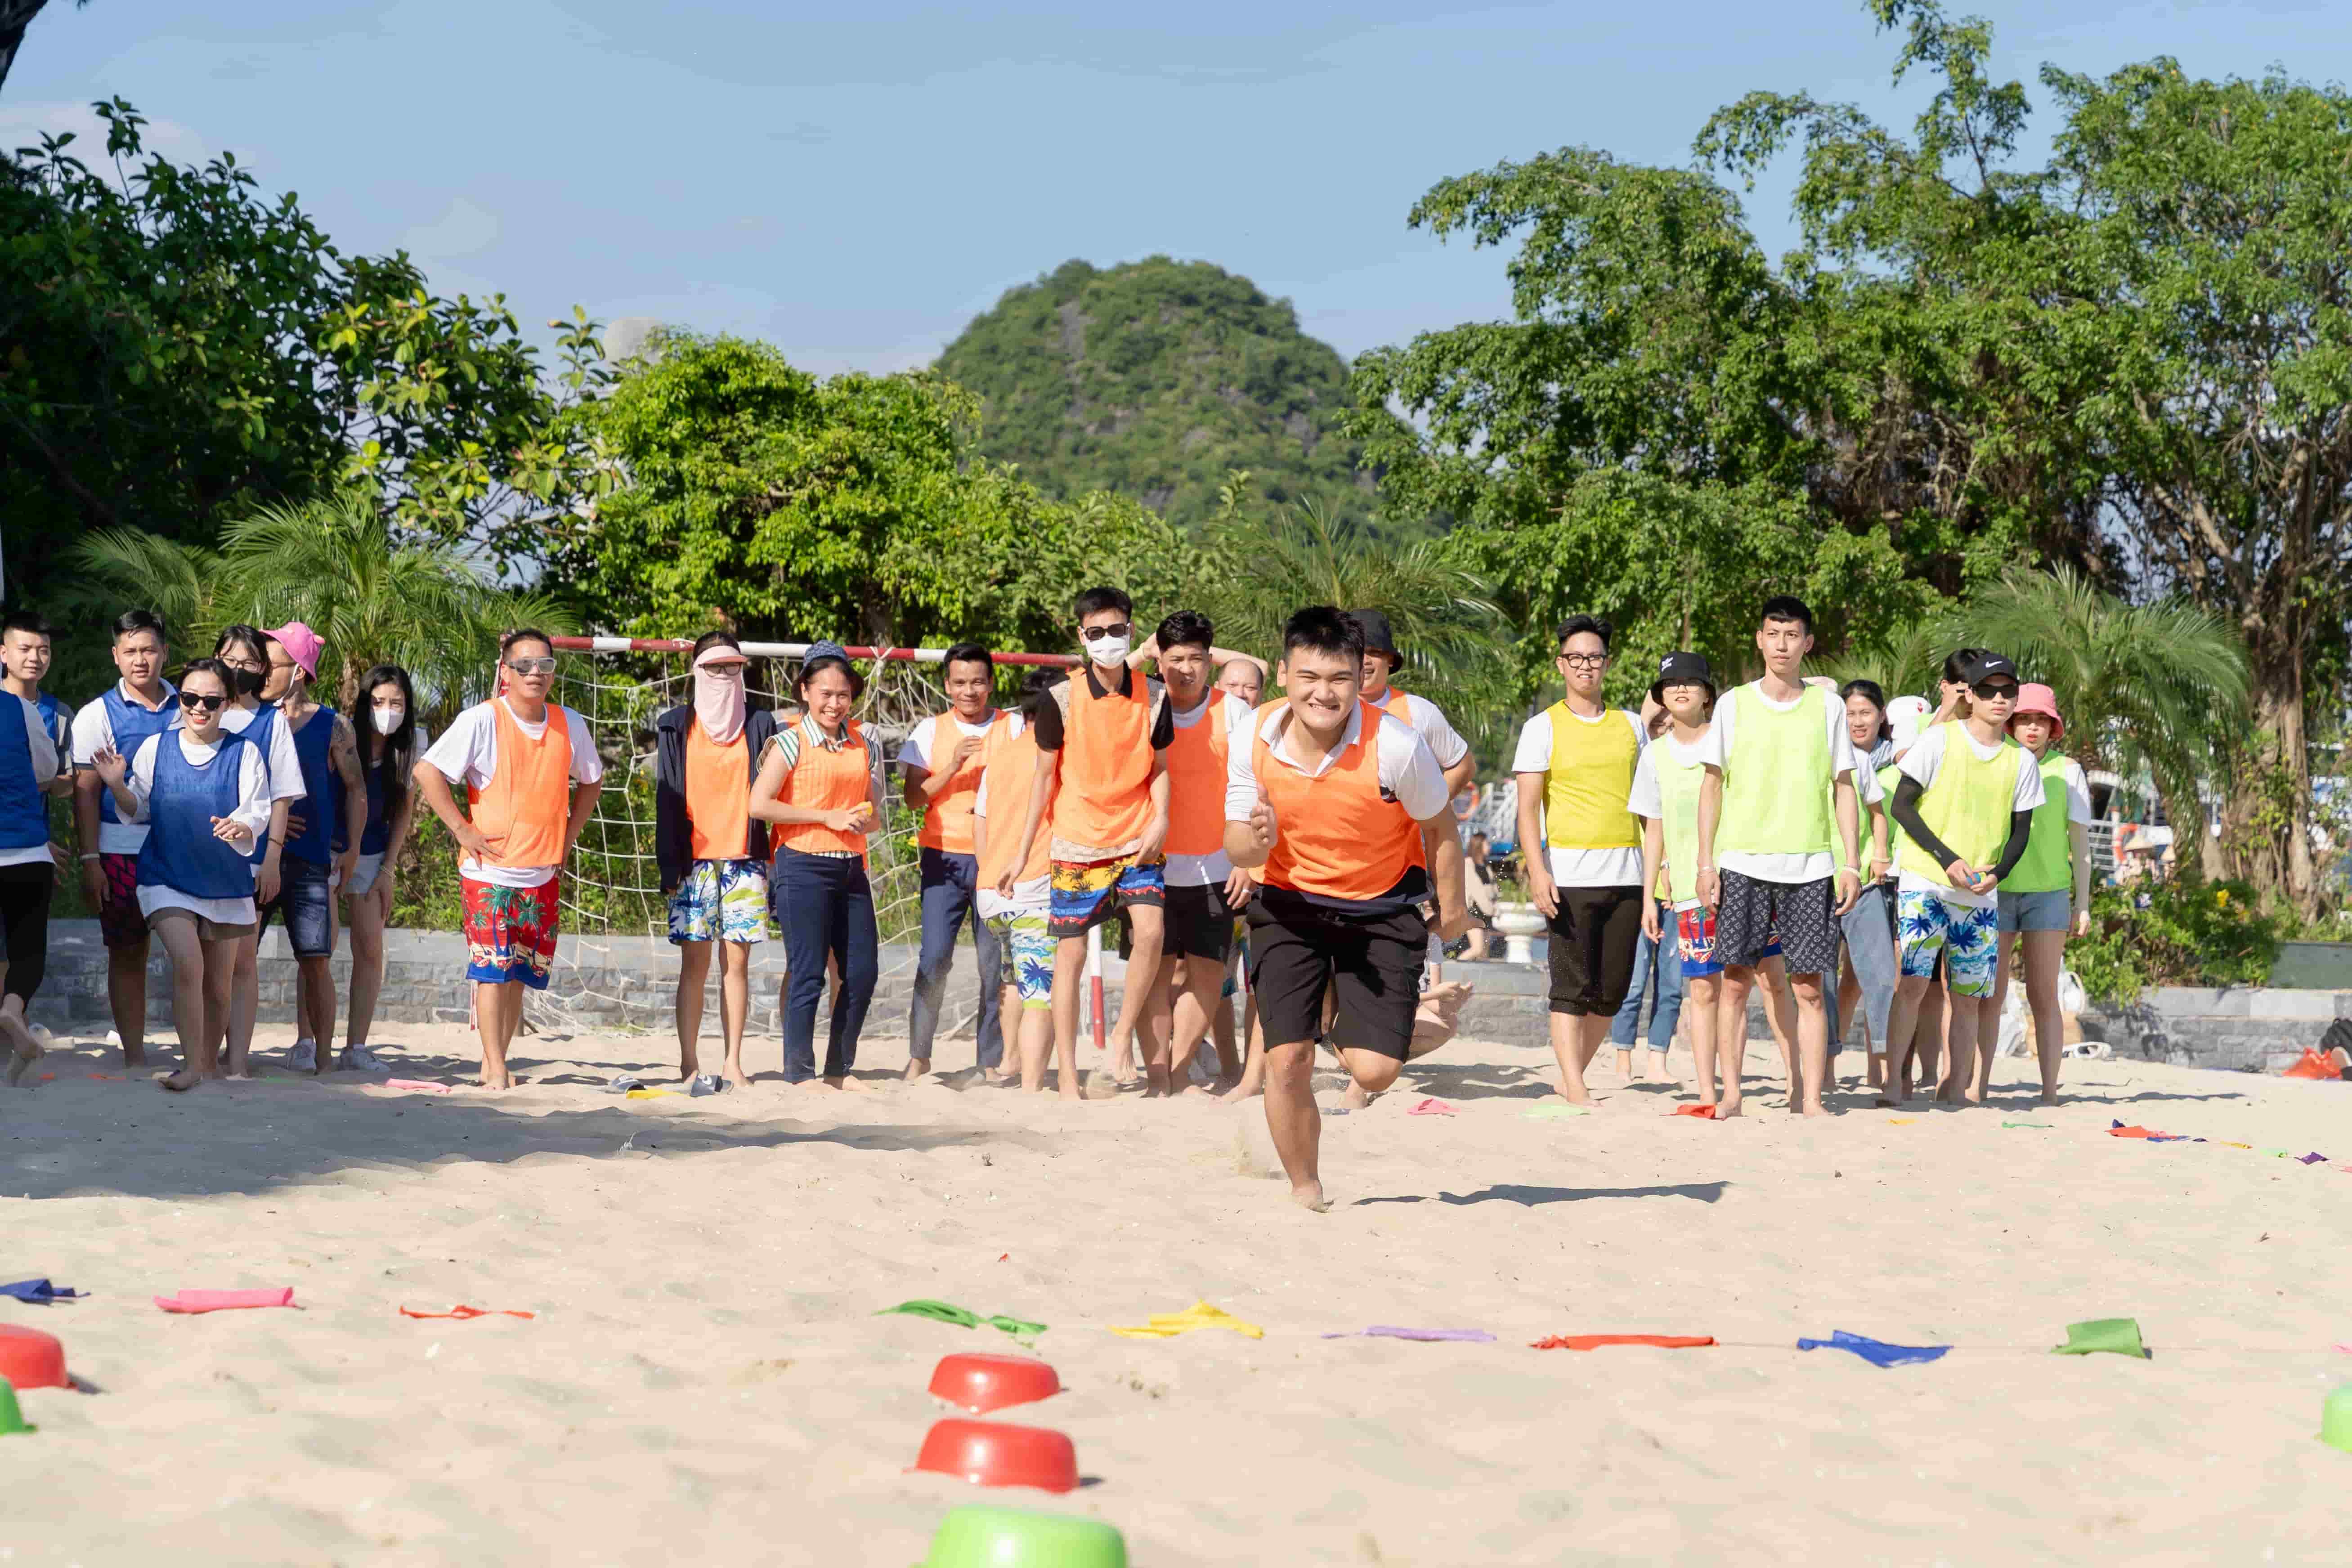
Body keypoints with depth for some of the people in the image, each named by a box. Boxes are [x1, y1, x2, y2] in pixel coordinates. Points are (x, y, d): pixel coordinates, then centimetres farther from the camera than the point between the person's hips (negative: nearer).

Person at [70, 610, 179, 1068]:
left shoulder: (187, 708, 10)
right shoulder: (97, 715, 3)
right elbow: (86, 792, 0)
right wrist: (90, 860, -8)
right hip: (122, 850, -1)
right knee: (127, 956, 3)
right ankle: (134, 1057, 9)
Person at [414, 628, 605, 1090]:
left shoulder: (569, 725, 5)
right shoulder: (482, 721, -10)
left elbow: (591, 780, 22)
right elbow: (426, 772, -13)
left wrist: (569, 833, 11)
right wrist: (463, 831, -14)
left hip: (544, 875, 5)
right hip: (490, 870, -5)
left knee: (522, 971, 8)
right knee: (493, 966, -11)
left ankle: (497, 1062, 18)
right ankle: (495, 1069, -8)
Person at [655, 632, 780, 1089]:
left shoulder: (759, 724, 10)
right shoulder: (677, 726, 7)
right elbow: (667, 798, 4)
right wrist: (669, 864, -2)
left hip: (745, 858, 1)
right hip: (694, 859, -1)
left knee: (737, 961, 0)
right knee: (695, 962, -3)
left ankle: (734, 1064, 3)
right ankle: (689, 1064, 2)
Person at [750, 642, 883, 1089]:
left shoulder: (860, 743, 14)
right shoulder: (792, 742, -2)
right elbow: (759, 804, -12)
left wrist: (866, 820, -1)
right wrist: (827, 817, -12)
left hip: (850, 868, 6)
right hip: (803, 867, -6)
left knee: (862, 971, 3)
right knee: (807, 973, -5)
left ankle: (839, 1069, 15)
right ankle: (800, 1072, 3)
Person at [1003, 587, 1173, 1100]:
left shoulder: (1153, 697, 1)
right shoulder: (1062, 700, -5)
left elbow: (1159, 767, 12)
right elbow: (1046, 776, 3)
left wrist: (1161, 818, -7)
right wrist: (1023, 850, 3)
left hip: (1137, 841, 1)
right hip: (1077, 844, -1)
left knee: (1151, 931, -18)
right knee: (1070, 953, 0)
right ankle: (1067, 1072, 8)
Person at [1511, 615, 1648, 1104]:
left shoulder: (1631, 726, 15)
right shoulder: (1543, 728, 4)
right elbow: (1528, 807, -2)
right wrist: (1537, 871, -15)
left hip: (1627, 875, 4)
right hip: (1570, 874, -4)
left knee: (1611, 991, 4)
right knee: (1572, 988, -8)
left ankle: (1571, 1077, 18)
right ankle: (1576, 1092, -9)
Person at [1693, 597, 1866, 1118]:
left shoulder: (1828, 707, 8)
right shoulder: (1733, 705, 7)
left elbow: (1843, 788, 9)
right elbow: (1712, 785, 8)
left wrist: (1851, 864, 2)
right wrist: (1705, 862, 1)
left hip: (1810, 865, 0)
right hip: (1742, 862, 0)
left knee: (1808, 987, -2)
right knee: (1735, 981, -3)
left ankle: (1809, 1097, 2)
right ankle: (1731, 1093, 3)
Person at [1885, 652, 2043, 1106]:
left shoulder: (2021, 761, 9)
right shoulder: (1940, 741, -2)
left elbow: (2021, 830, 13)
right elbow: (1901, 805, -3)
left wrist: (1996, 873, -7)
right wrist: (1948, 859, -12)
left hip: (1982, 897, 4)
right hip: (1925, 885, -4)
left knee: (1970, 996, 3)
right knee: (1912, 981, -16)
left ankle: (1957, 1090, 10)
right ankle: (1892, 1083, -11)